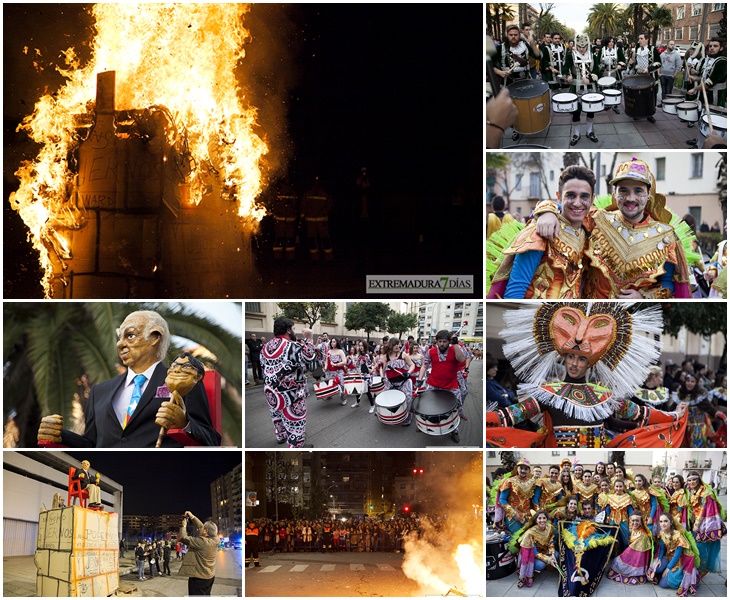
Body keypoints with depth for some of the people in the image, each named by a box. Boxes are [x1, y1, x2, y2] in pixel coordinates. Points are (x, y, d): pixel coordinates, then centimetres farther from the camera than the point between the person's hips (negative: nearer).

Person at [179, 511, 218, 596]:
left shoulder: (202, 542, -25)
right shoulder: (214, 540, -3)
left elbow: (183, 538, -19)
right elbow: (200, 526, 11)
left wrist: (184, 525, -4)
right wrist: (192, 517, 13)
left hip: (199, 577, -8)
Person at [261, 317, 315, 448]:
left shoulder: (266, 347, 1)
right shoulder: (293, 347, -23)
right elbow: (309, 357, -12)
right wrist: (308, 339, -6)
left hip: (271, 392, 8)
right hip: (291, 395, -8)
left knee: (277, 415, 28)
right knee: (295, 422, 5)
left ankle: (280, 436, 48)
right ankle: (296, 446, 13)